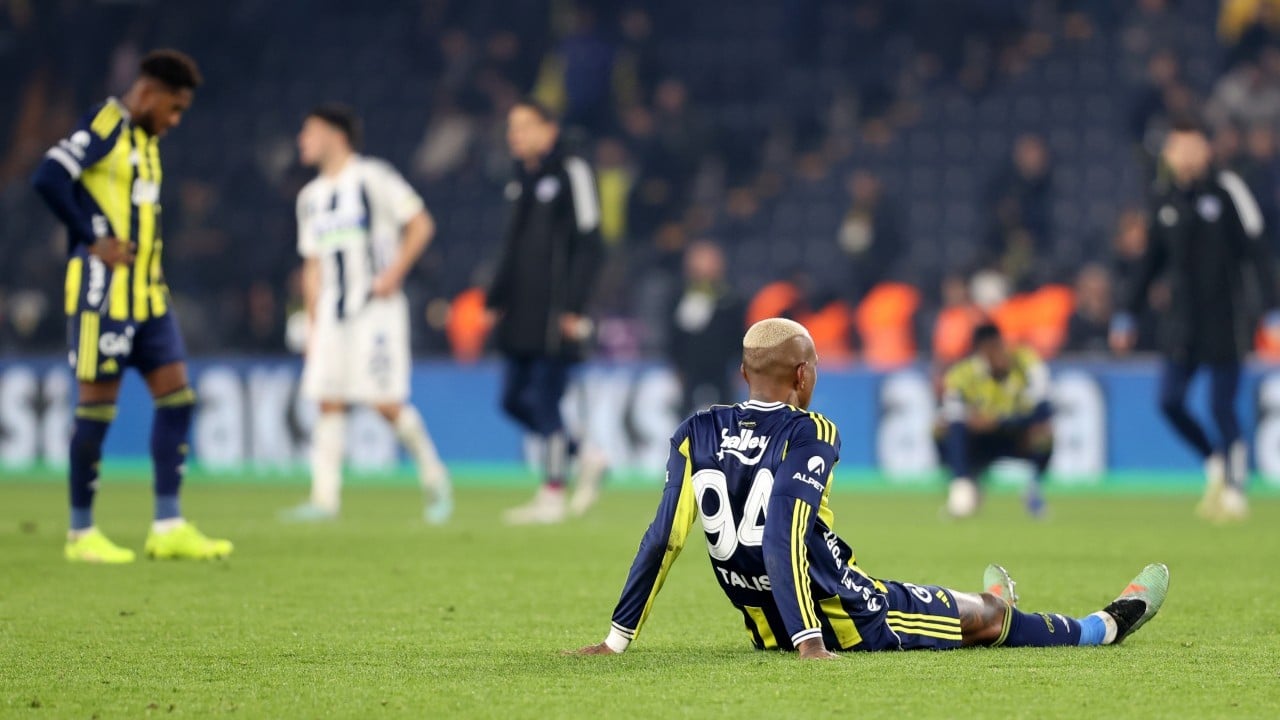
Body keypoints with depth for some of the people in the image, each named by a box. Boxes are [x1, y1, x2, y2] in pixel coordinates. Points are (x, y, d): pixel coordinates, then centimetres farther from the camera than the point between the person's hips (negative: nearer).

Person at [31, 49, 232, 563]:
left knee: (176, 395, 3)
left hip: (145, 290, 9)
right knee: (97, 403, -3)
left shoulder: (146, 140, 18)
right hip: (102, 287, -9)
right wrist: (94, 240, -18)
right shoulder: (104, 125, -10)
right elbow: (50, 177, -21)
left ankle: (168, 528, 5)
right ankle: (81, 534, 5)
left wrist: (146, 256, 8)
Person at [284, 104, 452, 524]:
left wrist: (394, 273, -14)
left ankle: (435, 480, 8)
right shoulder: (311, 197, 16)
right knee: (329, 402, -2)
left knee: (386, 401, -10)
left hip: (376, 305, -6)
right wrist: (313, 327, 15)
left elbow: (421, 225, -5)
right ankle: (325, 497, -4)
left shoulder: (373, 178, -4)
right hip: (332, 310, 6)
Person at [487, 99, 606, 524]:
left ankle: (552, 496, 0)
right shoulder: (523, 180, 16)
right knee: (515, 399, 7)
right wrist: (496, 300, 17)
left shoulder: (571, 174, -7)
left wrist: (574, 309, -16)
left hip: (556, 315, -8)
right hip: (523, 315, 8)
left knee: (545, 400, -8)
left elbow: (588, 246, -11)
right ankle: (585, 459, 21)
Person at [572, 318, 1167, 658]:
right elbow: (783, 538, -29)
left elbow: (664, 538, -6)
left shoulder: (697, 435, -2)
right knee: (986, 616, 17)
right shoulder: (807, 435, -17)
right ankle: (1106, 627, 39)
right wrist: (810, 645, -33)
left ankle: (979, 609, 67)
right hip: (845, 620, -7)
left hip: (767, 627, 7)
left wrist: (618, 639, -4)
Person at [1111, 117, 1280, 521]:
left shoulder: (1227, 190, -6)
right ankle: (1215, 462, 22)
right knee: (1170, 400, -2)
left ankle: (1235, 489, 10)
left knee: (1222, 405, -5)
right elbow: (1152, 261, 17)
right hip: (1182, 318, 5)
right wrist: (1128, 313, 15)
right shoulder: (1165, 198, 8)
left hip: (1225, 318, -5)